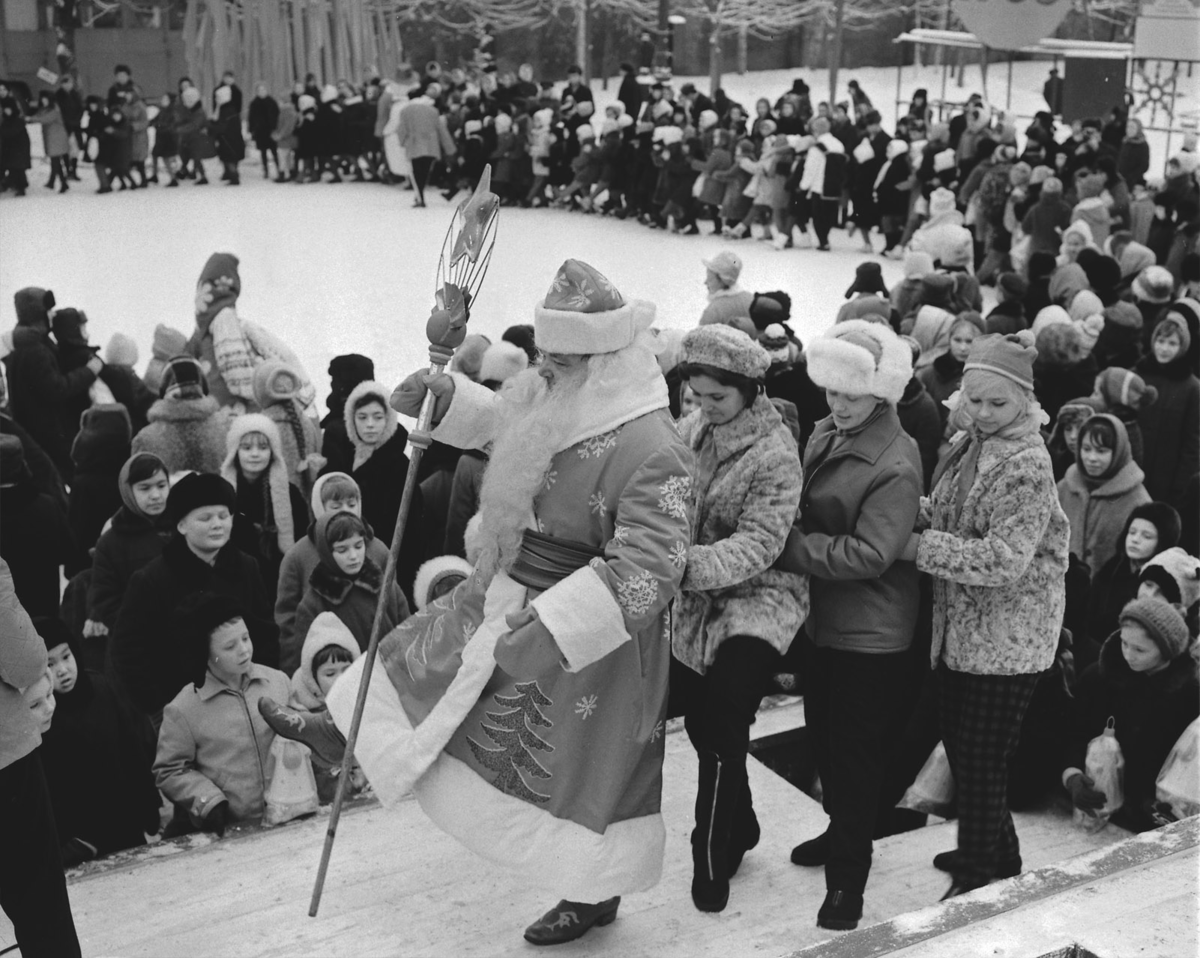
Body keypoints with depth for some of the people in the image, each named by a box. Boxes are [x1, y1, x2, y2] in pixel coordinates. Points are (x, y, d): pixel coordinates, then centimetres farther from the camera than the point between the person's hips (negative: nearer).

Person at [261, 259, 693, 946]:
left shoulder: (652, 450, -30)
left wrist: (548, 629, -41)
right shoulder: (549, 402, -5)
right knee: (427, 651, 20)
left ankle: (596, 891, 33)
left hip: (588, 634, -7)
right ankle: (345, 733, 46)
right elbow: (494, 419, 18)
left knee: (584, 762, 9)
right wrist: (444, 397, -2)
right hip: (510, 595, 7)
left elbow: (647, 568, -35)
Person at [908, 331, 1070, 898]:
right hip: (959, 629, 9)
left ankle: (980, 878, 21)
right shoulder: (970, 445, 6)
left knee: (980, 762, 3)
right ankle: (997, 855, 39)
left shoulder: (1027, 465, -19)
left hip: (1006, 639, -8)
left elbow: (1004, 559, -25)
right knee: (959, 744, 19)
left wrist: (921, 546, -21)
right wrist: (924, 516, -3)